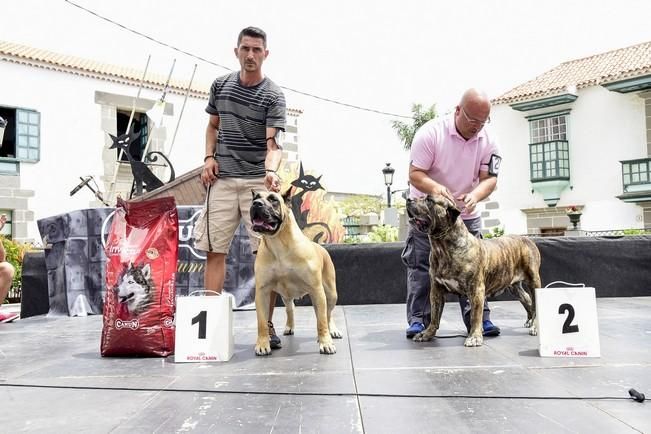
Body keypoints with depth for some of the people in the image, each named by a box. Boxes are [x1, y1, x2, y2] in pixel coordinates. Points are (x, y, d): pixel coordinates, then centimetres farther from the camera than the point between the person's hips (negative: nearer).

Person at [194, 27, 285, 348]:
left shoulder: (273, 96, -3)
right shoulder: (220, 85, 11)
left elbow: (273, 143, -13)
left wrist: (271, 172, -33)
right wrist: (209, 157, 4)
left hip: (258, 181, -3)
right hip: (222, 180, 3)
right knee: (214, 250, 2)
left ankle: (267, 325, 5)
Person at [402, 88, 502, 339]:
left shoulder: (487, 141, -7)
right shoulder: (430, 133, -20)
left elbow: (489, 178, -9)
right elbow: (415, 174, -21)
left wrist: (475, 195, -32)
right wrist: (435, 188, -41)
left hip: (465, 214, 4)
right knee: (421, 268, -4)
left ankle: (479, 318, 10)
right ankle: (418, 319, 3)